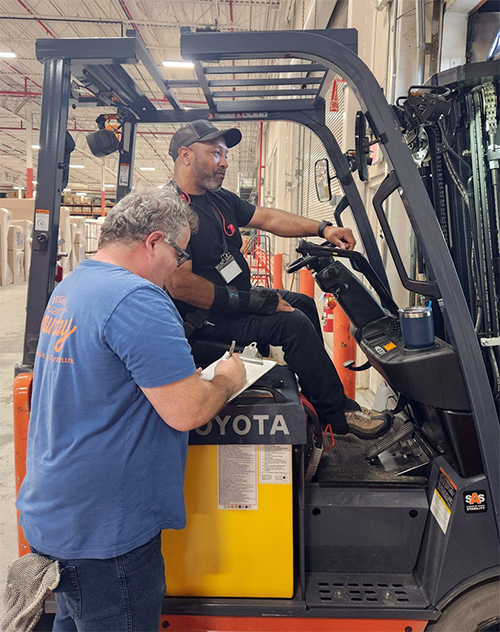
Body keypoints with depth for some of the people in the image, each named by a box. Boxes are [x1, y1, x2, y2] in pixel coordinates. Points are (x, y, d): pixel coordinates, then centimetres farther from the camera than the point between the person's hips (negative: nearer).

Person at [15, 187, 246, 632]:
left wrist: (185, 375, 11)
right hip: (105, 530, -9)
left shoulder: (68, 288, 7)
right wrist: (226, 381, -6)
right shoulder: (137, 299, -24)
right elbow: (187, 412, -26)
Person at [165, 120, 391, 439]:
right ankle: (339, 413, -6)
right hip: (206, 318, -11)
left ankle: (320, 392, 29)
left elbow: (268, 218, 10)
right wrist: (246, 300, -25)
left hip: (235, 298, 11)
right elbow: (179, 285, -28)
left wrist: (322, 228, 0)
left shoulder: (219, 198, 10)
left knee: (303, 302, 18)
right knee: (292, 322, -22)